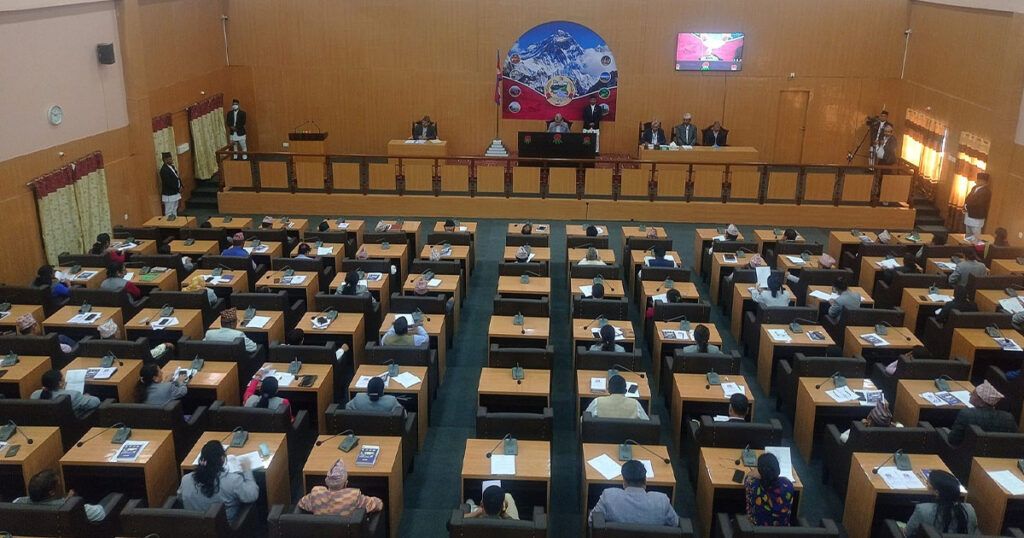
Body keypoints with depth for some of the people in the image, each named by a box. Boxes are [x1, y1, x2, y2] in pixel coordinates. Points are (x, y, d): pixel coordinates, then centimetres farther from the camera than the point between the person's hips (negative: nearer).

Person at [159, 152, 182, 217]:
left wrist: (180, 186, 2)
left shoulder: (172, 166, 11)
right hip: (169, 195, -10)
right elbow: (168, 183, -23)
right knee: (169, 214, -4)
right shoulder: (164, 170, -19)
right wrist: (178, 189, -15)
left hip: (175, 194, 10)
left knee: (174, 212, 17)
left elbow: (177, 177, 18)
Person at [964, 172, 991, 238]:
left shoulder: (986, 191, -15)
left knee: (975, 238, -7)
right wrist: (965, 206, -4)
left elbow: (979, 203, -23)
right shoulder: (975, 188, 12)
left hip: (976, 218, -9)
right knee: (968, 237, 16)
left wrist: (967, 206, -14)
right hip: (968, 216, 9)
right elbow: (968, 198, 15)